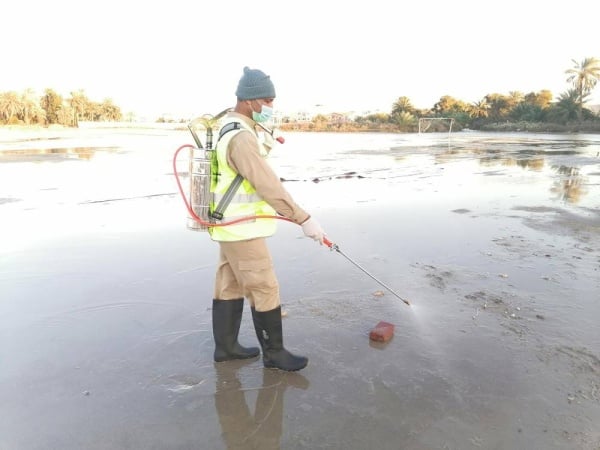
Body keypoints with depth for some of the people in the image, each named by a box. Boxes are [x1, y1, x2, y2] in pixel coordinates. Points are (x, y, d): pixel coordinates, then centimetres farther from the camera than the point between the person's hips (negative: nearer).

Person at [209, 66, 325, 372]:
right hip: (242, 229, -10)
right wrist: (304, 219, -26)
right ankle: (274, 352, 16)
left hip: (230, 225, 10)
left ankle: (225, 346, 28)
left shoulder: (229, 128, 11)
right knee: (265, 289, 1)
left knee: (230, 287, 16)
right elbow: (268, 185, -28)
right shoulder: (241, 138, -23)